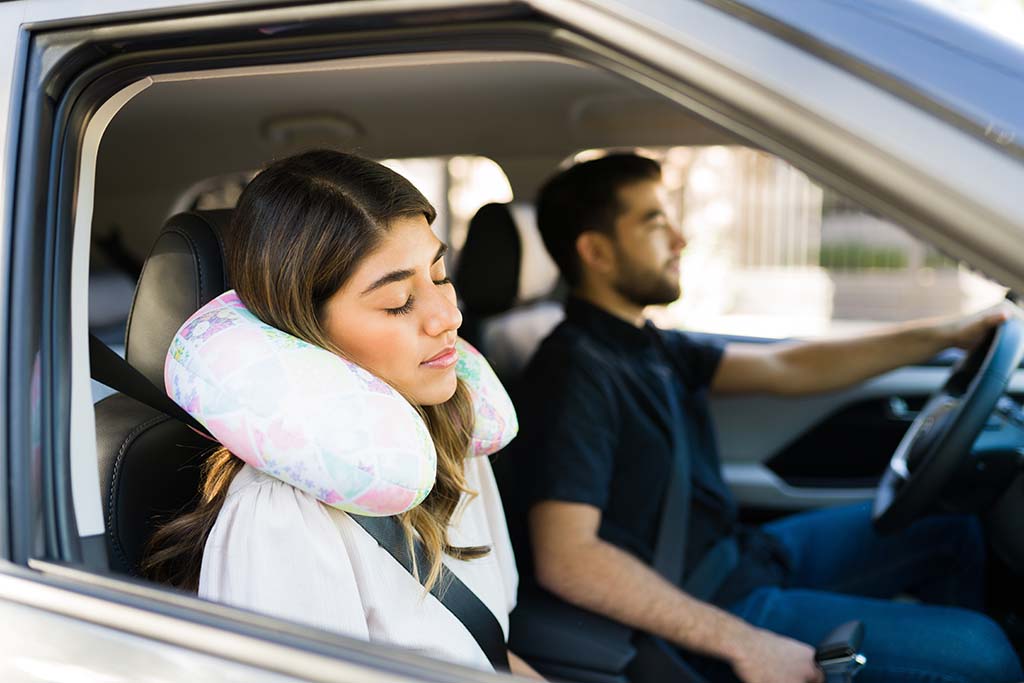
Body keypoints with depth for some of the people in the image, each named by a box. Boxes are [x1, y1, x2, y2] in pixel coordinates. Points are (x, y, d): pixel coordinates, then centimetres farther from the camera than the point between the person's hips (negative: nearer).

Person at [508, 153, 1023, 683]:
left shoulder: (648, 346, 7)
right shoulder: (575, 371, -23)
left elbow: (788, 369, 9)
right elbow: (565, 559, -31)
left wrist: (945, 334, 5)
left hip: (739, 554, 10)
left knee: (950, 532, 18)